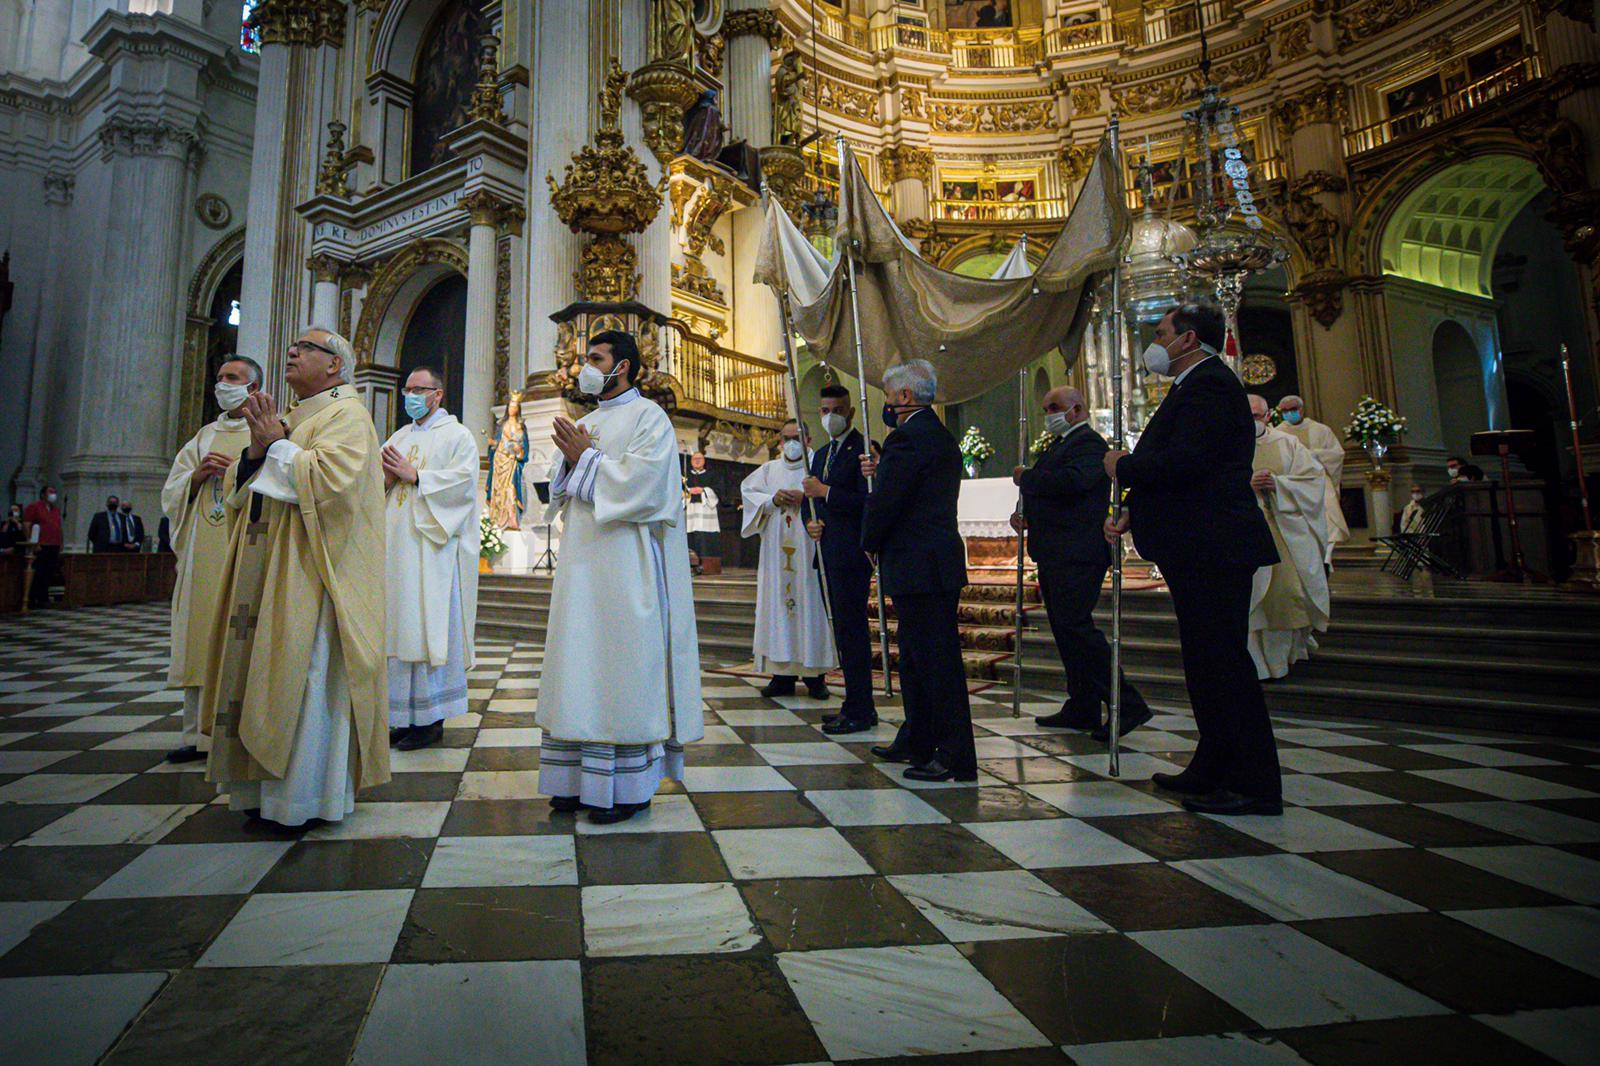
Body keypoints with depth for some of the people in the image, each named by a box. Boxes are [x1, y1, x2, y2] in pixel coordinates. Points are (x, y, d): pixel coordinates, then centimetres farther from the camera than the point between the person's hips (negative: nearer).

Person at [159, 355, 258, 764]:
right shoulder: (204, 437, 21)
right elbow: (172, 493, 17)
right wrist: (199, 476, -1)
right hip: (203, 557, 6)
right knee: (199, 640, 6)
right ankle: (198, 734, 14)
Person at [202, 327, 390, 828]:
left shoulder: (347, 415, -4)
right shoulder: (284, 420, 21)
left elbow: (332, 478, -20)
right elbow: (236, 490, 18)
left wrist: (277, 447, -10)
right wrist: (256, 451, 0)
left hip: (309, 571, -8)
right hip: (261, 567, 9)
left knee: (302, 673, -5)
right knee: (257, 669, 9)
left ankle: (307, 793, 6)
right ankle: (264, 787, 19)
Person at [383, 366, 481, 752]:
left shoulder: (457, 435, 2)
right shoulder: (399, 437, 22)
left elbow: (464, 479, -13)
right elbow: (377, 481, 18)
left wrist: (413, 475, -12)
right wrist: (387, 477, -4)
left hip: (432, 546, -7)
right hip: (396, 545, 7)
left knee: (428, 626, -6)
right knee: (398, 628, 5)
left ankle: (431, 718, 0)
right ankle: (402, 715, 13)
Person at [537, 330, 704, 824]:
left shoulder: (648, 416, -2)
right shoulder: (585, 422, 21)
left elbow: (641, 482, -15)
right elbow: (560, 489, 19)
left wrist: (585, 458, -8)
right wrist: (568, 457, 0)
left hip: (624, 565, -7)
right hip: (581, 563, 8)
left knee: (623, 668, -5)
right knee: (580, 667, 8)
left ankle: (627, 786, 4)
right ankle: (580, 778, 17)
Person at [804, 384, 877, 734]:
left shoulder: (864, 449, -8)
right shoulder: (821, 454, 20)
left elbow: (869, 501, -19)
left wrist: (825, 491, -17)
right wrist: (812, 523, 6)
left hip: (851, 555, -9)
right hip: (829, 555, 9)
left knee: (851, 628, -7)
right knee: (844, 630, 13)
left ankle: (859, 711, 1)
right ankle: (858, 706, 22)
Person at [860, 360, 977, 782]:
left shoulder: (908, 439, -16)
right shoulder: (942, 437, 17)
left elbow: (884, 502, -18)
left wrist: (870, 543, -1)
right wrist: (880, 472, 10)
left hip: (918, 567, -11)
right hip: (939, 562, 11)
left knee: (936, 660, -4)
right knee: (916, 656, 19)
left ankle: (955, 758, 5)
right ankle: (918, 743, 31)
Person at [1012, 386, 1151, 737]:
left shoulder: (1089, 442, -10)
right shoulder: (1060, 445, 21)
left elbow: (1072, 480, -29)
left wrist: (1026, 478, -15)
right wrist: (1026, 516, 7)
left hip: (1076, 556, -10)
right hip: (1054, 555, 10)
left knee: (1074, 626, -14)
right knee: (1066, 629, 12)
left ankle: (1129, 705, -6)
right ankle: (1082, 709, 19)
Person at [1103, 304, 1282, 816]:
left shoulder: (1208, 384, -12)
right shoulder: (1197, 385, 22)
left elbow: (1185, 461, -26)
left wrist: (1123, 467, -10)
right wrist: (1132, 514, 13)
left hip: (1213, 548, -11)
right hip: (1202, 548, 11)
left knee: (1222, 662, -5)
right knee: (1208, 663, 16)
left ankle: (1253, 785, 6)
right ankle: (1213, 771, 28)